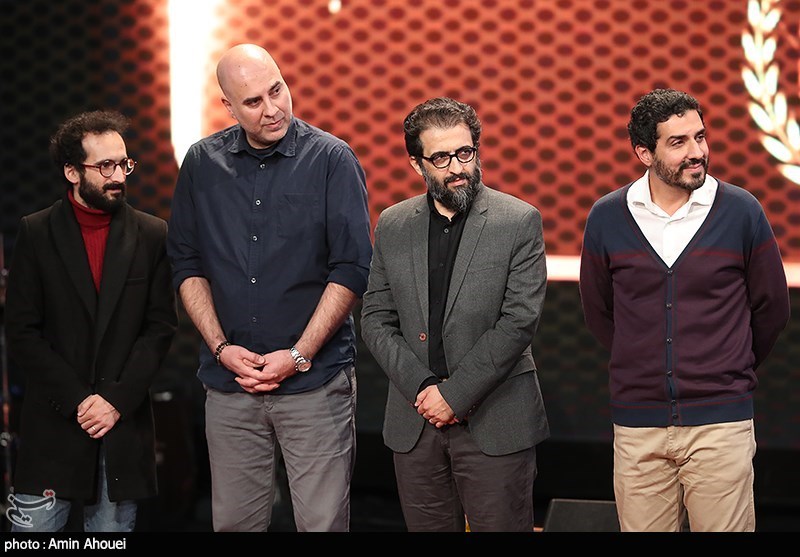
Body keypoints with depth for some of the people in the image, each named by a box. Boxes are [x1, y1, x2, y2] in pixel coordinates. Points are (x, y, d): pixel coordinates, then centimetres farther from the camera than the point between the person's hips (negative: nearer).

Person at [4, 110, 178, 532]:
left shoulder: (151, 235, 6)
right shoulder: (36, 234, 2)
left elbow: (161, 327, 3)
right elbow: (22, 333, -2)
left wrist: (117, 399, -8)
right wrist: (77, 400, -10)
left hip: (124, 424, 1)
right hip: (53, 425, -1)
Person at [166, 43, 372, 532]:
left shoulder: (332, 160, -3)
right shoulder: (203, 163, 7)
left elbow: (351, 270, -6)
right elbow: (187, 266, 10)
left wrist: (299, 355, -10)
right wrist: (221, 347, -2)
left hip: (316, 381, -3)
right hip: (230, 382, 3)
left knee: (322, 522, -3)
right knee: (234, 522, 6)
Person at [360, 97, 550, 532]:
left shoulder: (518, 222, -4)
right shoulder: (392, 226, 8)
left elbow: (520, 320, -11)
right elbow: (376, 320, 7)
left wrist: (455, 394, -14)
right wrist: (421, 388, -8)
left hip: (495, 422, -3)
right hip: (414, 422, 3)